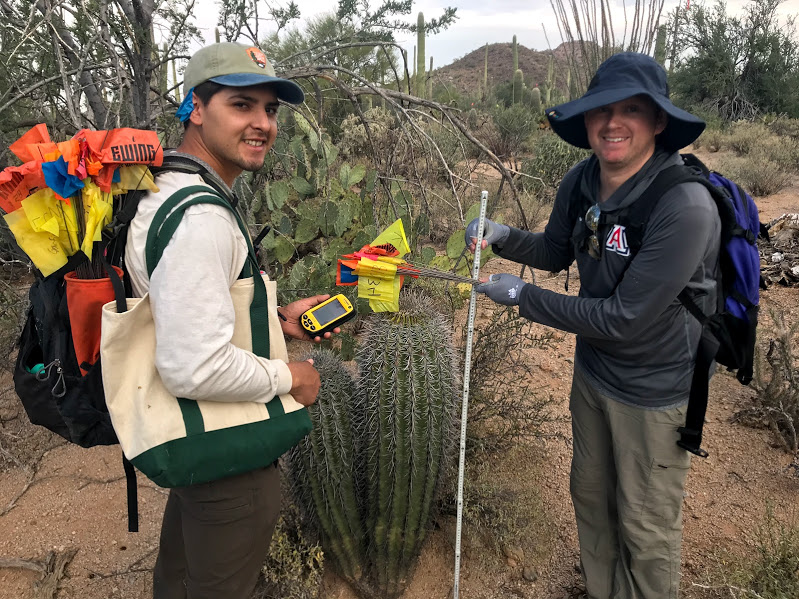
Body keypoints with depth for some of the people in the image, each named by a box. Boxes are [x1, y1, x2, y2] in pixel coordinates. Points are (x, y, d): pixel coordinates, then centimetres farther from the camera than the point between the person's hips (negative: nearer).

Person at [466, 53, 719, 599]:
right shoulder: (581, 182, -8)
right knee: (590, 493, 25)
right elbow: (556, 251, 10)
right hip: (592, 368, 7)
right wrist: (502, 236, -10)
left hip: (654, 386, -7)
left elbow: (625, 319, -28)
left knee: (645, 524, 14)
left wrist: (522, 296, -22)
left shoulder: (685, 206, -30)